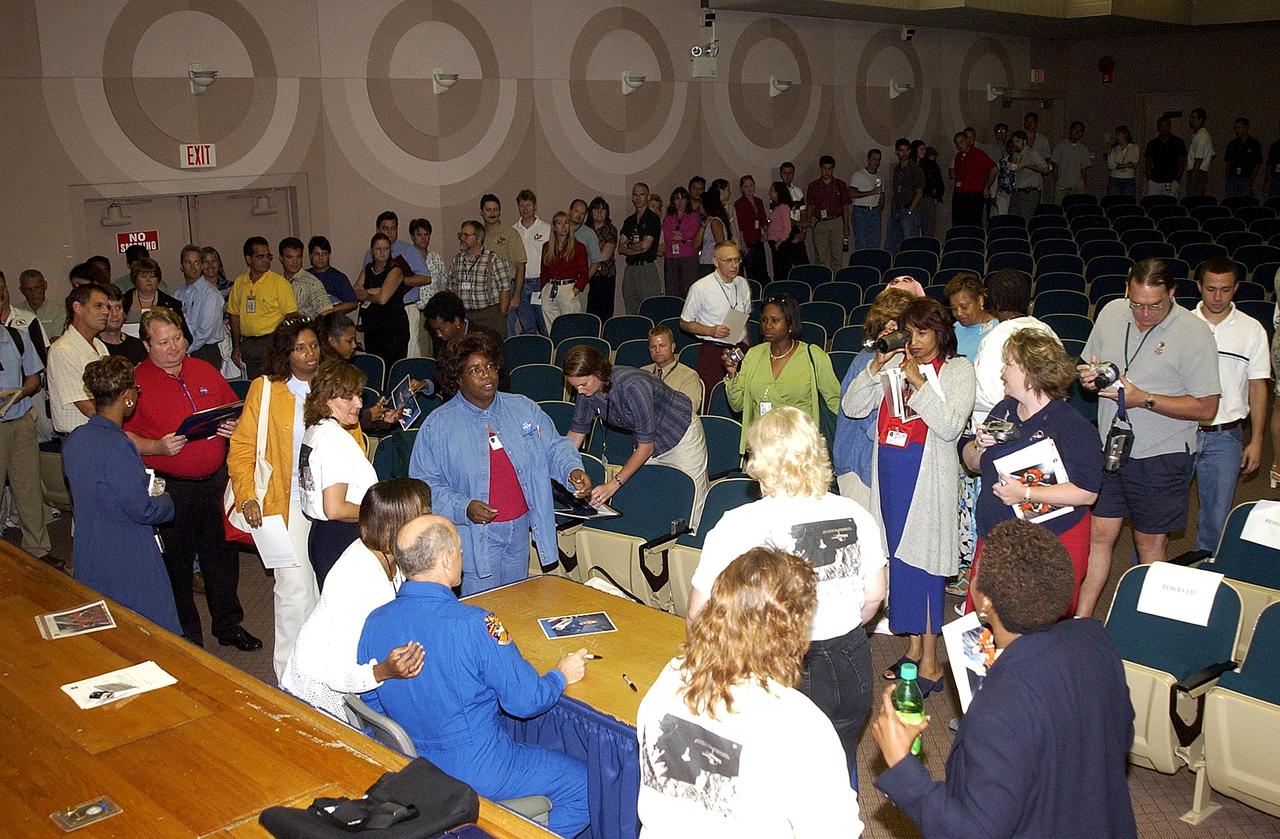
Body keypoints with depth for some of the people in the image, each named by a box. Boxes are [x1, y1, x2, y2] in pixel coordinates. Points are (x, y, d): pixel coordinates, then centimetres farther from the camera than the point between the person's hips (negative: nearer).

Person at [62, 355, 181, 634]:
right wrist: (165, 501, 0)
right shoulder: (117, 447, -25)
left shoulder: (73, 440, 1)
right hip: (128, 565, -8)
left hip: (86, 557, 8)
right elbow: (142, 509, -22)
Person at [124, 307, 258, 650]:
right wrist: (158, 447, -23)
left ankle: (228, 625, 32)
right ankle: (187, 638, 22)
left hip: (216, 479, 4)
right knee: (176, 565, 6)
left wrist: (235, 427, -4)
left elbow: (234, 410, 17)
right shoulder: (136, 381, -6)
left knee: (223, 554, 15)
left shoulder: (205, 371, 8)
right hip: (170, 488, -4)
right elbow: (124, 436, -8)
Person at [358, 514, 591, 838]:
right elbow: (526, 701, -18)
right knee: (584, 786, 8)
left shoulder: (375, 621, -9)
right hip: (474, 770, -7)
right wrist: (562, 675, 1)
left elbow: (370, 702, 5)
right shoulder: (474, 625, -28)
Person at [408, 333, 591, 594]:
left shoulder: (524, 408, 5)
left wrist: (572, 469, -14)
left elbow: (554, 446, 8)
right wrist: (463, 508, -22)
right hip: (476, 537, -4)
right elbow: (425, 484, -8)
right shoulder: (438, 425, -7)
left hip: (520, 529, 4)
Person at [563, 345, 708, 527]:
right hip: (649, 440, 7)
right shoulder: (587, 391, -15)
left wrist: (614, 484, -34)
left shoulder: (632, 387, -36)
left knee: (692, 516, -5)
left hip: (681, 434, -7)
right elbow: (576, 433, -1)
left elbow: (646, 446, -31)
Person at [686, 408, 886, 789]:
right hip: (852, 668, 4)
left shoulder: (739, 525, -19)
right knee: (839, 769, 28)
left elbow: (698, 616, -16)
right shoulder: (855, 514, -5)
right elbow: (874, 596, 6)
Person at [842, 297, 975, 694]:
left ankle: (930, 661, 5)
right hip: (890, 473, 5)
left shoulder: (958, 369, -1)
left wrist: (918, 382, -17)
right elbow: (851, 407, 5)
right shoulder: (895, 364, 10)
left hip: (928, 478, -5)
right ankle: (913, 646, 25)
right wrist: (876, 366, -6)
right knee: (899, 556, 11)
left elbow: (950, 427, -14)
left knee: (923, 560, -4)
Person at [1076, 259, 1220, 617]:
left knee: (1150, 543, 7)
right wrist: (1088, 377, -7)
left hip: (1161, 457, -4)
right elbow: (1090, 366, 17)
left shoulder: (1194, 333, -14)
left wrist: (1144, 399, -22)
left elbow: (1206, 408, -14)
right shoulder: (1111, 312, 1)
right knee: (1099, 533, 7)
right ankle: (1080, 621, 15)